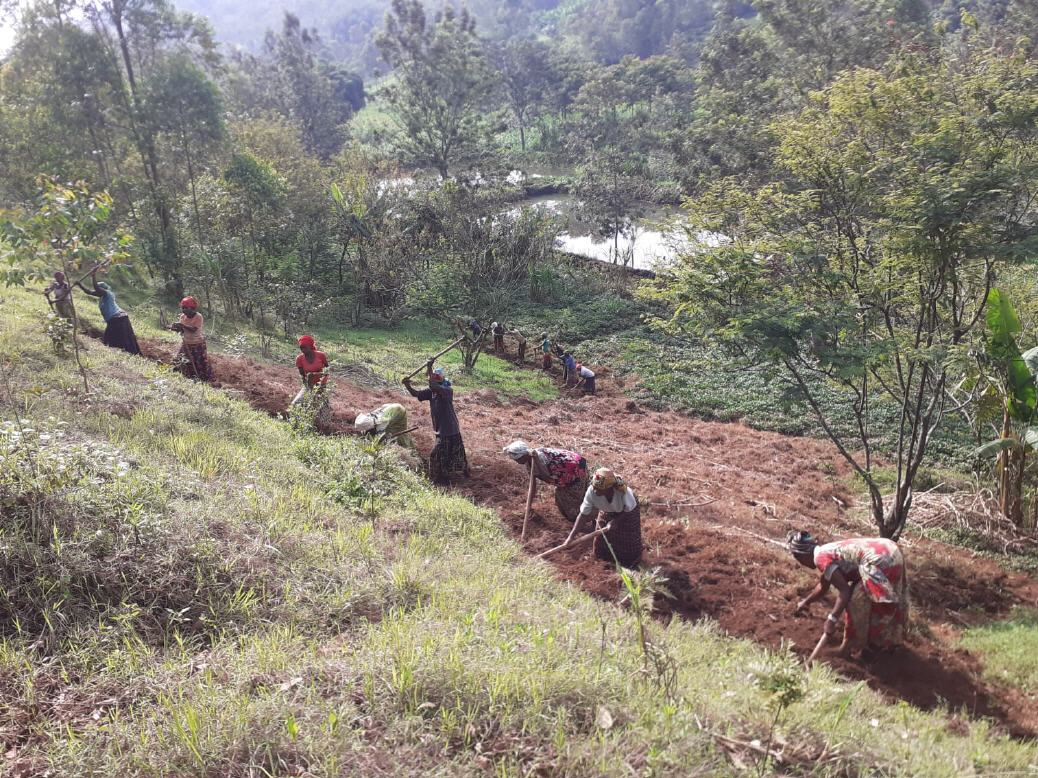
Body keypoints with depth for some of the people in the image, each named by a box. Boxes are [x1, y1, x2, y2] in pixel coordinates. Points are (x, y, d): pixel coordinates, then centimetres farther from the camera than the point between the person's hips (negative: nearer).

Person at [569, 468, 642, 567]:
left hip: (627, 512, -2)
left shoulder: (623, 491, -45)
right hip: (607, 512, 2)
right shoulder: (591, 492, -40)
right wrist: (571, 536, -31)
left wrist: (614, 521, -30)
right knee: (602, 538, 11)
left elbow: (628, 511, -23)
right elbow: (583, 514, -29)